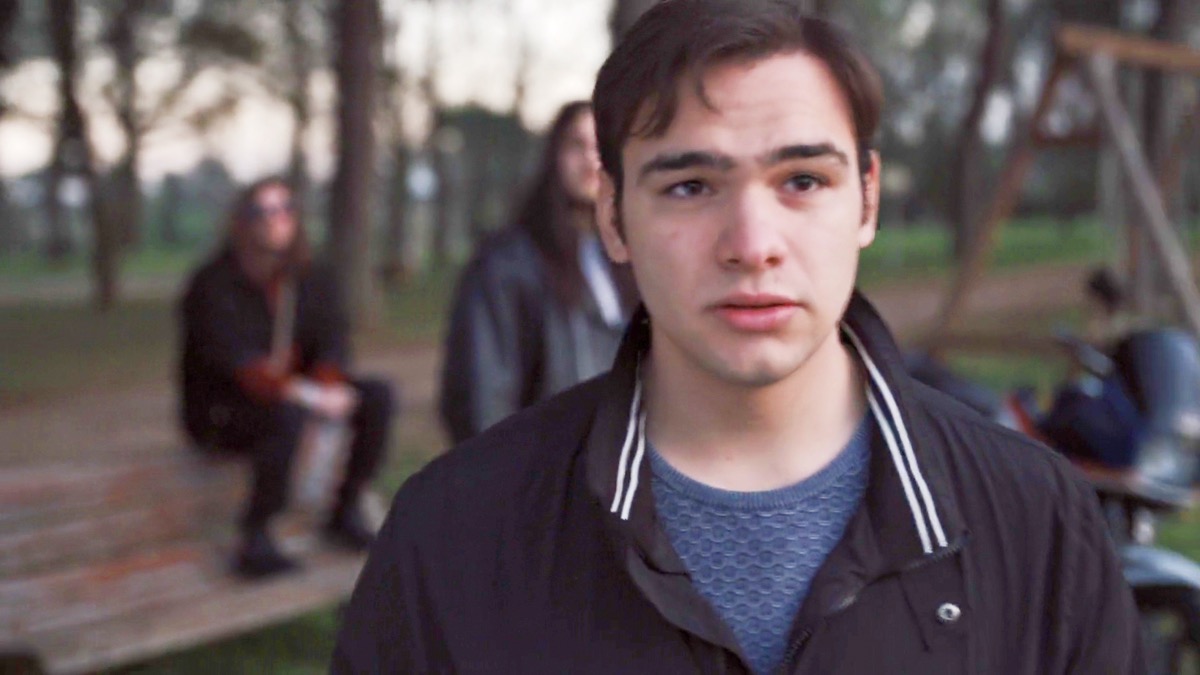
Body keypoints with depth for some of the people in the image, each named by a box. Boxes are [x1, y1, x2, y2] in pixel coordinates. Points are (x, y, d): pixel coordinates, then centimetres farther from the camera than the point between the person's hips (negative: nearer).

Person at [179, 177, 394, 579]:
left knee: (376, 396, -13)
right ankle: (255, 538, -27)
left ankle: (346, 512, -4)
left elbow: (332, 343, -4)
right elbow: (235, 363, -25)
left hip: (295, 398, 6)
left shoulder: (312, 281, 6)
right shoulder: (214, 285, -13)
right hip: (221, 414, -6)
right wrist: (304, 394, -38)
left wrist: (329, 387, -27)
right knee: (287, 415, -37)